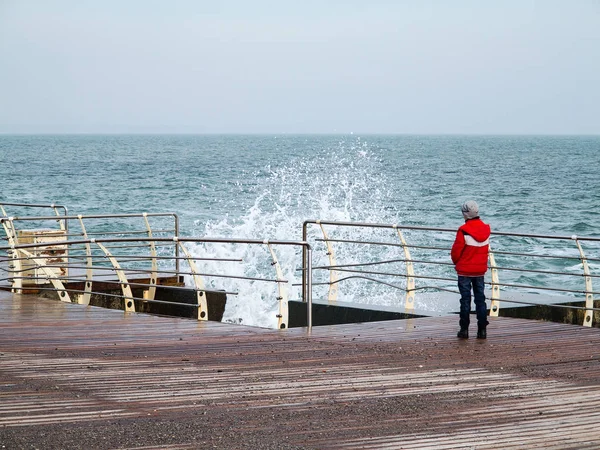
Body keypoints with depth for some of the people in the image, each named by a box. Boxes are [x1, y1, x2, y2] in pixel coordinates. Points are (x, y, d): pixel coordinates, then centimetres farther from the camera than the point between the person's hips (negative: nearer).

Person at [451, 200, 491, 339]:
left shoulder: (464, 231, -17)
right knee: (480, 299, 9)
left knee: (465, 299, 1)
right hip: (480, 270, 4)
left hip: (465, 270, -4)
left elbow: (456, 251, -11)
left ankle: (464, 329, 3)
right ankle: (482, 329, 7)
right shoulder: (486, 230, 1)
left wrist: (457, 263, 7)